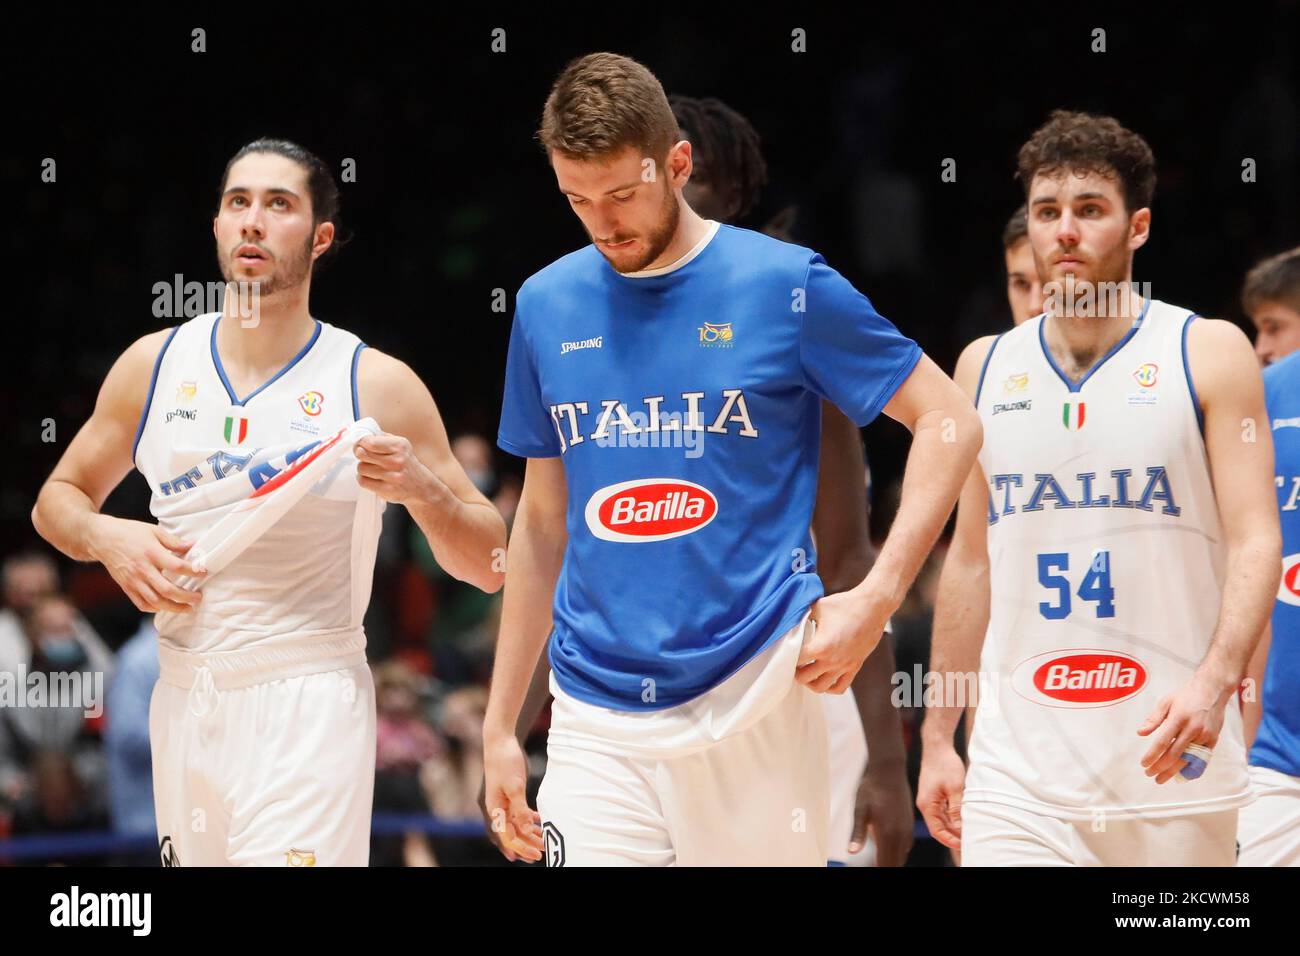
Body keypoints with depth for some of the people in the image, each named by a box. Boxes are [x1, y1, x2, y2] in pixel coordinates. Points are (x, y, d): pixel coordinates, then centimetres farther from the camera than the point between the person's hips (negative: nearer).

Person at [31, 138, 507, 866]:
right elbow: (58, 500, 19)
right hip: (184, 697, 4)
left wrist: (418, 488, -19)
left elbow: (489, 568, -1)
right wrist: (108, 538, -3)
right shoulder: (155, 366, 6)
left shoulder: (376, 384, -3)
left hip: (307, 703, -4)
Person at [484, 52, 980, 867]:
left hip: (753, 701, -3)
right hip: (595, 723, 3)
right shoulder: (547, 305, 9)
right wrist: (500, 725, 14)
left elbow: (948, 420, 1)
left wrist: (877, 597, -10)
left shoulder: (785, 286, -3)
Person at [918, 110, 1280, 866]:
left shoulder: (1209, 354, 1)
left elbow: (1255, 542, -6)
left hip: (1171, 764, -2)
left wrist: (1215, 682, -23)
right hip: (1019, 769, 2)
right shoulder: (986, 368, 12)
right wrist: (937, 738, 15)